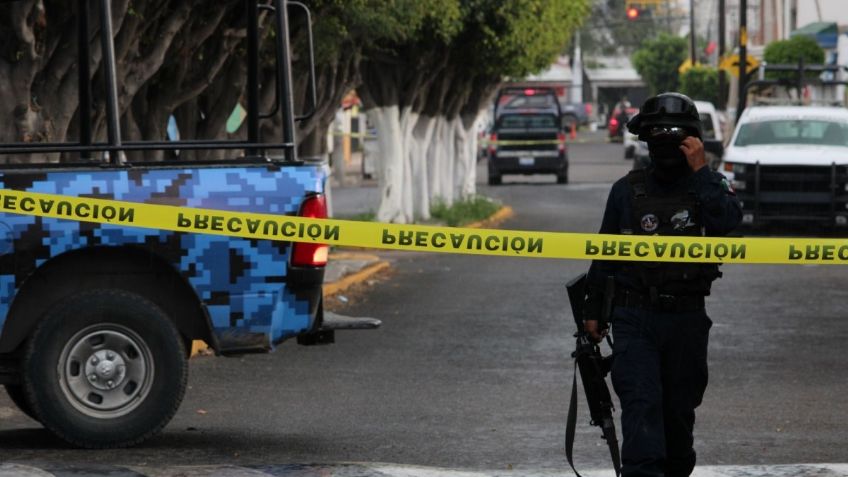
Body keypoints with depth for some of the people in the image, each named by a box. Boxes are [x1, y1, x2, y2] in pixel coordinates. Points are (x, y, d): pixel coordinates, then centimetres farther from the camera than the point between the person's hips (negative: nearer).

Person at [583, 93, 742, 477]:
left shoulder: (708, 186, 3)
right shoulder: (627, 190, 5)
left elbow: (728, 221, -20)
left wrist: (700, 170, -20)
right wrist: (593, 310, 13)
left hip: (687, 319, 1)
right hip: (634, 319, -1)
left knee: (679, 409, 12)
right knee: (641, 405, -13)